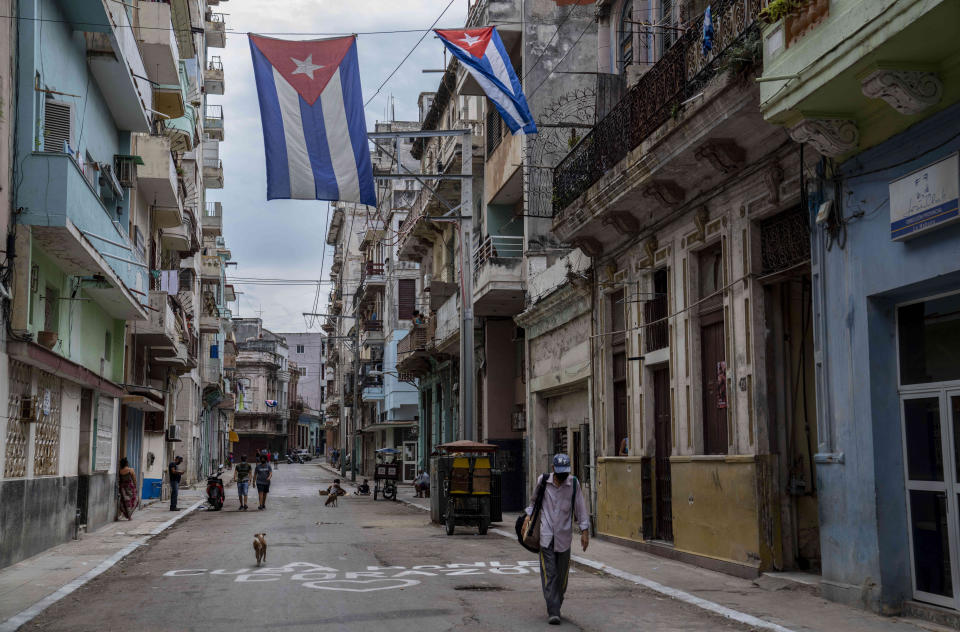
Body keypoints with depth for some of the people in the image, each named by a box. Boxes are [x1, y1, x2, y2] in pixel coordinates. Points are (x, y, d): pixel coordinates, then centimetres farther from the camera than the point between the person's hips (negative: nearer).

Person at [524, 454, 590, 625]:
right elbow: (535, 499, 17)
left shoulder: (573, 483, -2)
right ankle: (553, 612, -11)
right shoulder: (543, 480, -1)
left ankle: (556, 606, 25)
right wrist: (529, 516, 11)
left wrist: (585, 531, -3)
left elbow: (580, 508, 0)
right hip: (546, 535, -1)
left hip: (564, 537, 1)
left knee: (561, 574, 6)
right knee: (549, 574, -8)